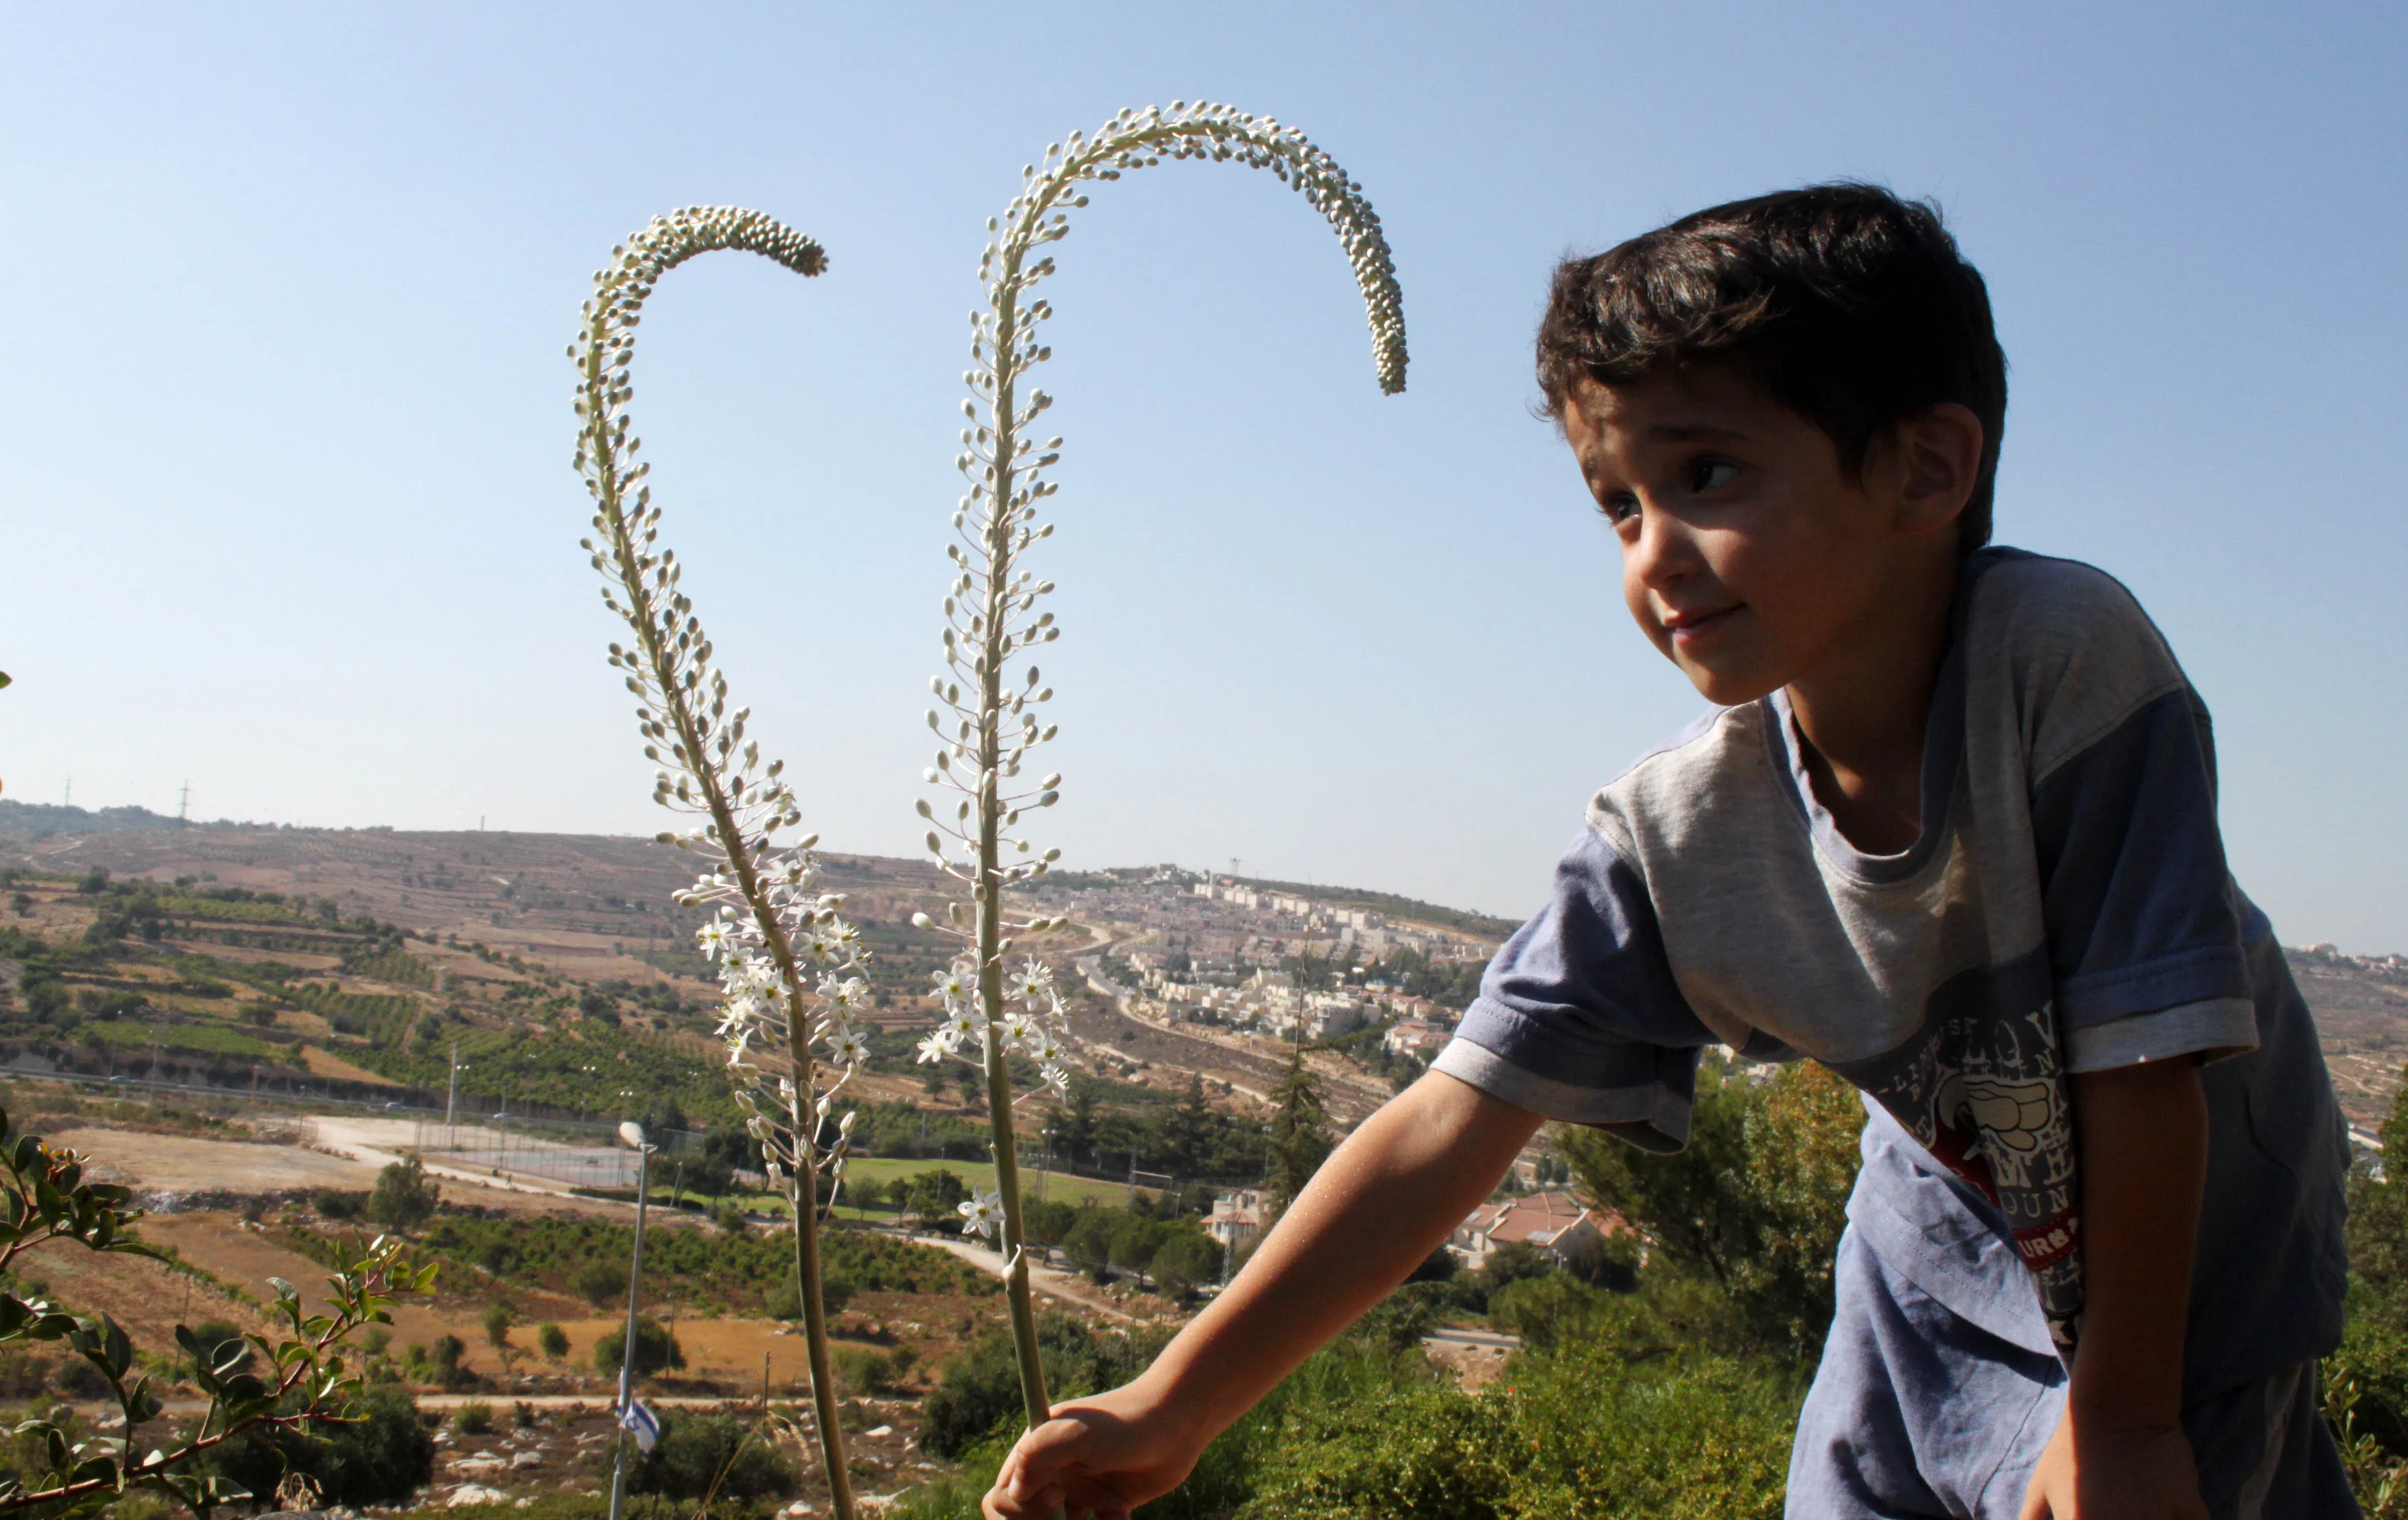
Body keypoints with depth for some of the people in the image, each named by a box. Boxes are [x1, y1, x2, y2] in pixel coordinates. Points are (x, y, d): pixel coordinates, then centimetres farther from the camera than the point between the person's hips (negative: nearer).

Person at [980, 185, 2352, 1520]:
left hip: (2208, 1258, -2)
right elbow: (1449, 1130, -22)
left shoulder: (2067, 660, -34)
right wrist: (1174, 1406, -24)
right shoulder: (1676, 843, -23)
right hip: (1953, 1257, 3)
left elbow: (2143, 1069, -27)